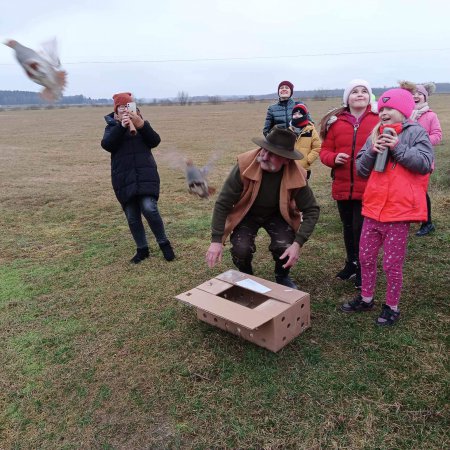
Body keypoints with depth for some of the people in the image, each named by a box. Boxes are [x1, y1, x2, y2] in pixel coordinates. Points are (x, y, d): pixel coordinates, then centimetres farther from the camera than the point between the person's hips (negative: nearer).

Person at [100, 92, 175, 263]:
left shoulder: (142, 124, 12)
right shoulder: (112, 126, 10)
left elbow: (155, 141, -6)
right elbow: (107, 145, -11)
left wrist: (141, 124, -19)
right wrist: (121, 127, -20)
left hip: (145, 175, -1)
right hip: (124, 178, 1)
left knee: (149, 209, -18)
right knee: (132, 217, 4)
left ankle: (164, 243, 1)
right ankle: (142, 249, 20)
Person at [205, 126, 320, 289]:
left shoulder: (296, 176, -28)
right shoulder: (245, 165, -32)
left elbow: (311, 210, -17)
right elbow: (223, 203, -24)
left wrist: (298, 243, -30)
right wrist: (216, 240, -27)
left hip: (278, 215, 1)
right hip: (246, 214, 0)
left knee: (285, 247, -23)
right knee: (241, 249, -23)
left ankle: (282, 277, 13)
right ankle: (246, 277, 14)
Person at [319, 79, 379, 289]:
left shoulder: (380, 120, -1)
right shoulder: (335, 122, 6)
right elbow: (324, 150, 9)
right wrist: (333, 158, -11)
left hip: (369, 187, -3)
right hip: (342, 187, 4)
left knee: (362, 229, -1)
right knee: (348, 228, 17)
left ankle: (363, 269, 20)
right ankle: (352, 264, 37)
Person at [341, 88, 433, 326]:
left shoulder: (416, 132, -4)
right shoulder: (376, 135, 11)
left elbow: (425, 163, -15)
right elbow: (361, 170, 8)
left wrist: (397, 148, -19)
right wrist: (372, 150, -9)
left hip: (399, 210, -6)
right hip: (373, 208, 6)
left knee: (392, 263, 4)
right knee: (366, 257, 15)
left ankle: (392, 307, 24)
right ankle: (366, 298, 34)